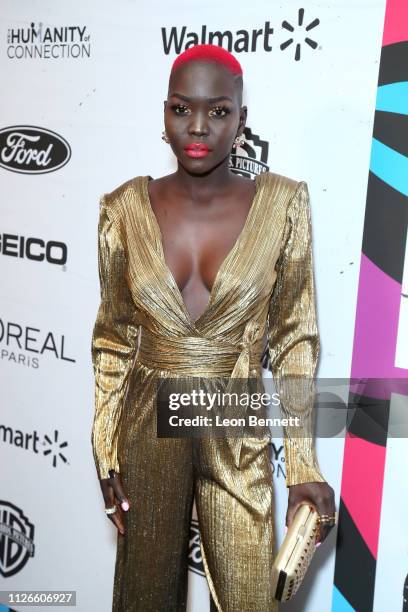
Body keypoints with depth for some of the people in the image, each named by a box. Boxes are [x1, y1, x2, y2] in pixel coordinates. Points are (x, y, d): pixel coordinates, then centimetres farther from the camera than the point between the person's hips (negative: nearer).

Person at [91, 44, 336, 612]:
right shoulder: (126, 208, -5)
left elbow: (295, 339, -4)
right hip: (148, 429, 2)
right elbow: (114, 339, 3)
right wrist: (106, 452, 2)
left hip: (238, 434, -1)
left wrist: (303, 466, -6)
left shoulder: (282, 203, -8)